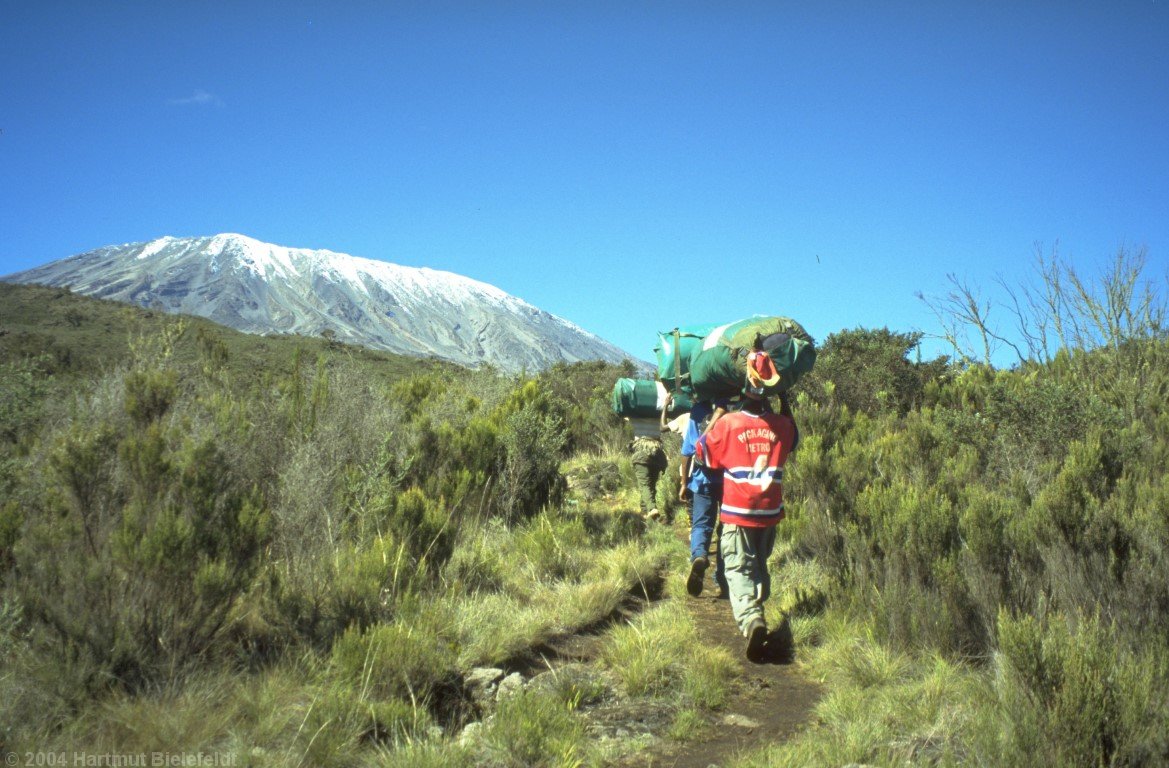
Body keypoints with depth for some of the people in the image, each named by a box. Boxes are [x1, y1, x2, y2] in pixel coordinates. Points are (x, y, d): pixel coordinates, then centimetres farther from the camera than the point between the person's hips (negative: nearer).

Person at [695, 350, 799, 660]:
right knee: (760, 564, 22)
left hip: (737, 512, -3)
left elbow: (702, 453, 5)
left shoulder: (728, 423, -10)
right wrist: (784, 402, 33)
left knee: (739, 568, -5)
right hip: (770, 512, 3)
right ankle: (755, 610, 30)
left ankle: (750, 618, -27)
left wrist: (715, 417, 14)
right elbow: (794, 438, 25)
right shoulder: (781, 425, -1)